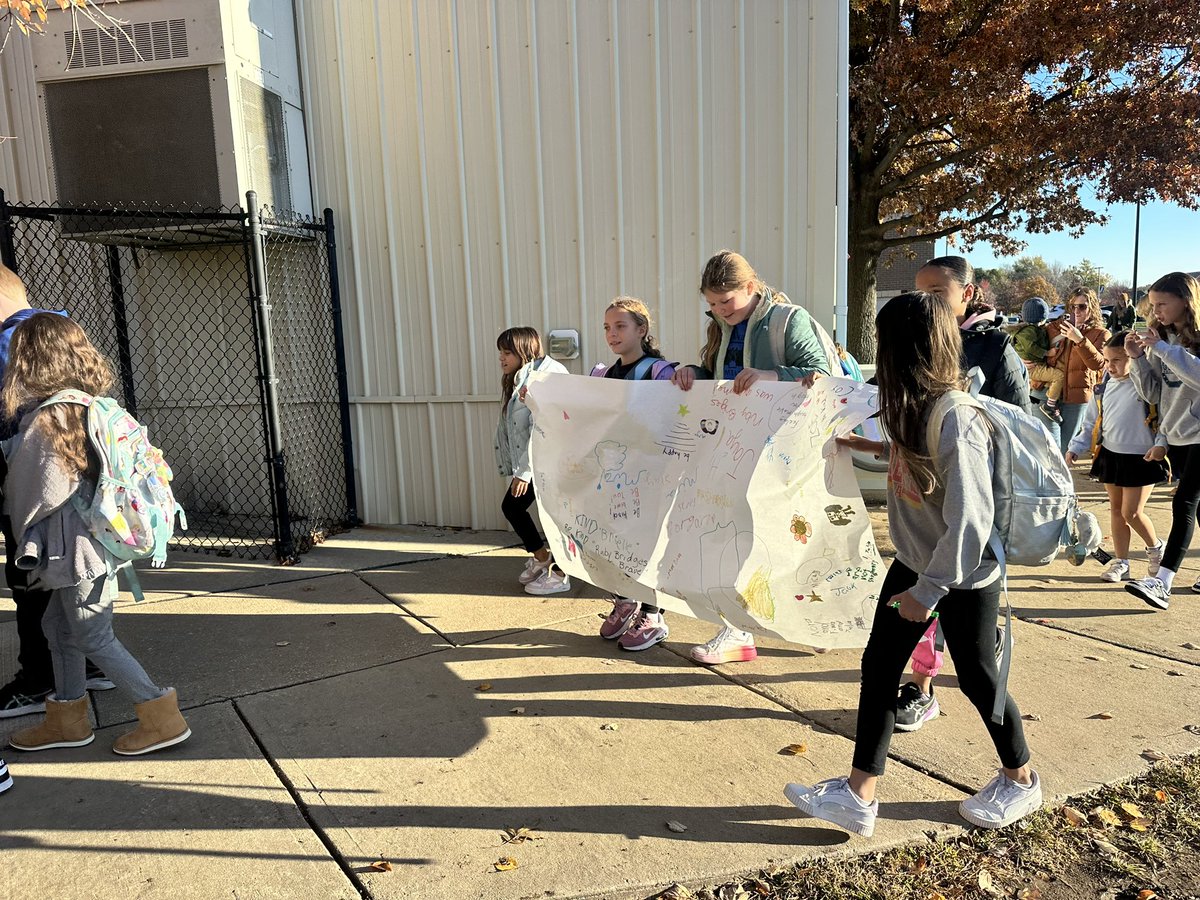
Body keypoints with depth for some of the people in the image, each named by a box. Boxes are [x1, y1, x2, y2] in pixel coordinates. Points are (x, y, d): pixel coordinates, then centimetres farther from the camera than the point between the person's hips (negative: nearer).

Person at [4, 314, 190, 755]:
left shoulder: (43, 421, -20)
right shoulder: (90, 406, 4)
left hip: (79, 549, -9)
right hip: (93, 542, 9)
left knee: (94, 638, 3)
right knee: (58, 626, 21)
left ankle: (161, 717, 9)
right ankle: (66, 719, 34)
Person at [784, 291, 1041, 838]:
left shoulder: (956, 423, -28)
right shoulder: (917, 407, -1)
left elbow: (969, 520, -27)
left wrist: (930, 589, -20)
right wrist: (863, 448, 11)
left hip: (965, 575, -8)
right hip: (913, 562, 8)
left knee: (976, 676, 11)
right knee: (878, 667, 6)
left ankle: (1021, 781, 39)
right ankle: (858, 797, 15)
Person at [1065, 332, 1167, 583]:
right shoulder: (1103, 387, 5)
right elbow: (1091, 423, 11)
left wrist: (1161, 444, -23)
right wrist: (1075, 448, 4)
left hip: (1142, 458, -6)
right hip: (1110, 456, 6)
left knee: (1131, 512, -5)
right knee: (1116, 509, 11)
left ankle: (1155, 547, 25)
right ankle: (1121, 563, 21)